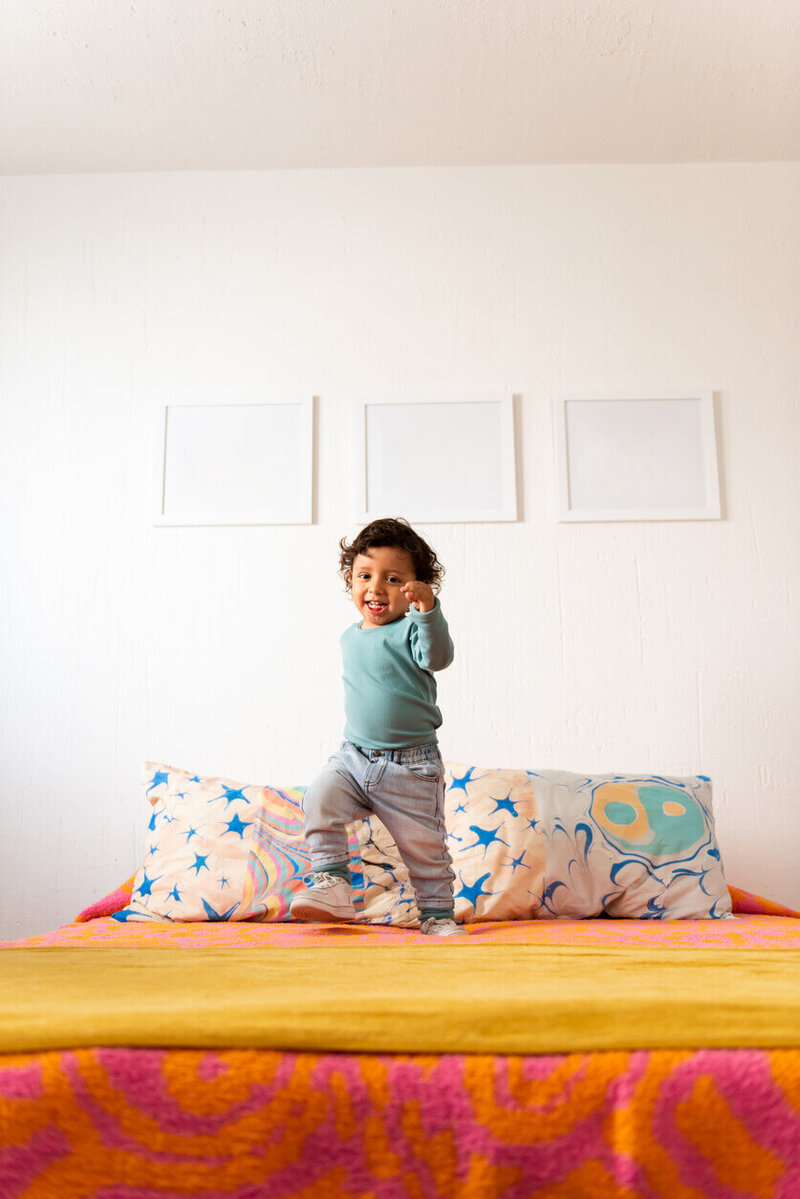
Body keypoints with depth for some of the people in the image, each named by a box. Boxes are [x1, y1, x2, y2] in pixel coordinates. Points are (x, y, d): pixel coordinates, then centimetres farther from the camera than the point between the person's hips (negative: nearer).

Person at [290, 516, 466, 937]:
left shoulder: (412, 628, -9)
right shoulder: (350, 638, 10)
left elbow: (438, 657, -30)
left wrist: (428, 610, -44)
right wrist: (356, 734, 14)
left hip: (412, 765, -4)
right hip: (354, 756, 4)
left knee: (425, 845, 5)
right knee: (320, 799, -21)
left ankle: (438, 915, 24)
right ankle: (332, 884, -10)